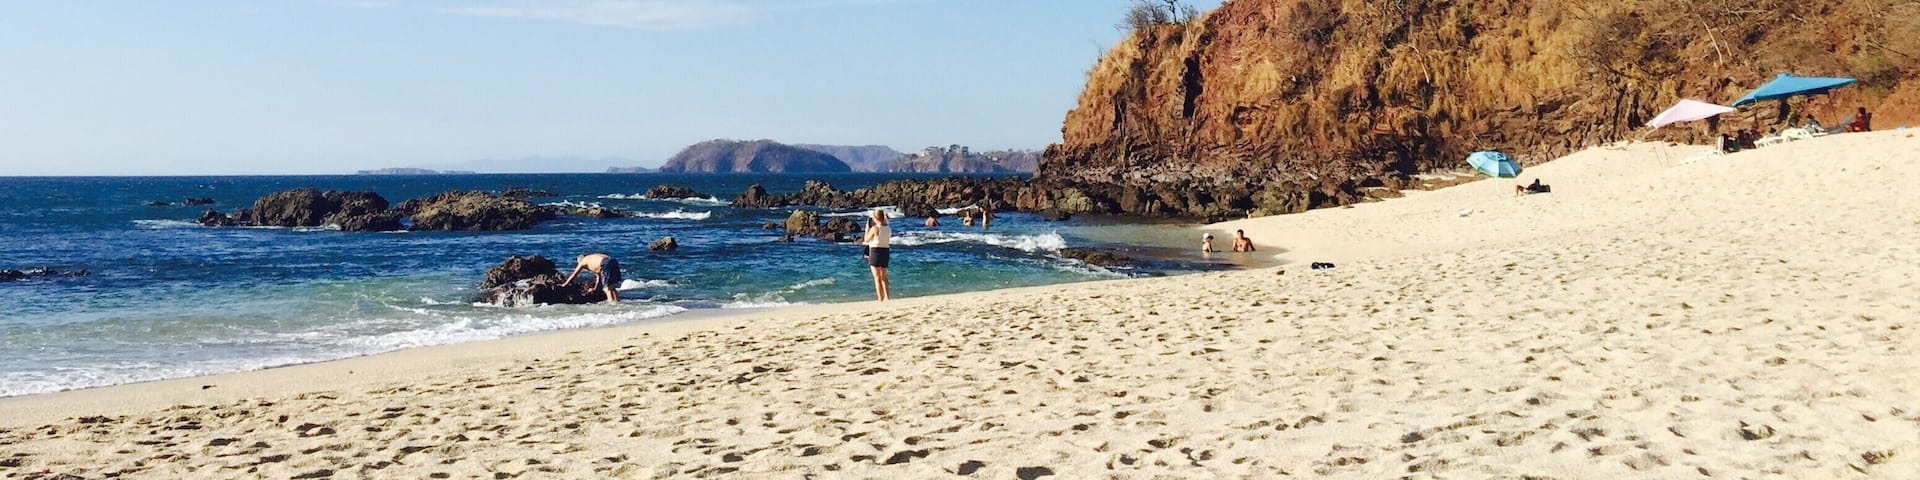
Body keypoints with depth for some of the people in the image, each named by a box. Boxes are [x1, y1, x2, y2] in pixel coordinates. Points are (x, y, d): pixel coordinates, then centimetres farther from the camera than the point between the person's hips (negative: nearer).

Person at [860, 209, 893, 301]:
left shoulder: (875, 228, -15)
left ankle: (880, 299, -1)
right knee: (883, 277, 16)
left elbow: (866, 239, -4)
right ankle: (886, 297, 13)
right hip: (885, 251, 6)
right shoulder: (889, 229, 1)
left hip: (875, 251, -6)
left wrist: (867, 229, 8)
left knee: (877, 278, 0)